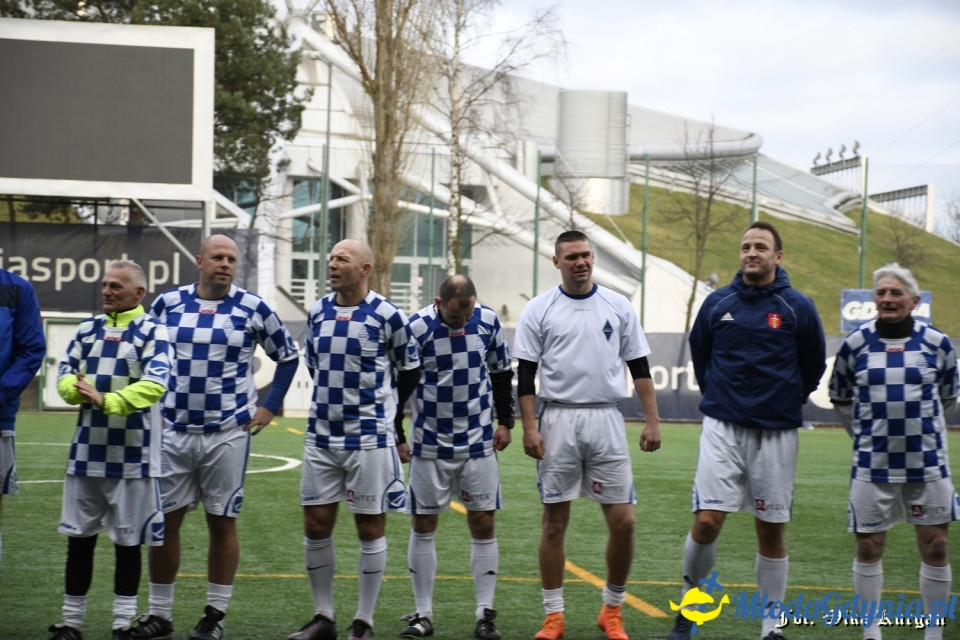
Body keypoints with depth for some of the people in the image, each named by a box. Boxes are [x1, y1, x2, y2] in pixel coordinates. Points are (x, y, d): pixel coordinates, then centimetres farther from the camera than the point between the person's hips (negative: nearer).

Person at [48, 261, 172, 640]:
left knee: (127, 541, 6)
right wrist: (76, 389, -14)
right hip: (86, 449, 5)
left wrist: (107, 401, -29)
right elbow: (65, 372, 9)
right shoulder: (88, 328, 11)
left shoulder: (152, 332, -6)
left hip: (132, 454, -5)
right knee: (79, 536, 10)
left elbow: (154, 384, -18)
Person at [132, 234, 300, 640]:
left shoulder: (253, 308, -1)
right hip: (173, 429, 2)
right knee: (164, 520, 4)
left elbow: (287, 356, 10)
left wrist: (270, 406, 4)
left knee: (222, 522, 4)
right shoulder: (168, 303, 4)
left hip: (229, 433, -2)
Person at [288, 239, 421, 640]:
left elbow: (409, 375, 3)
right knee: (316, 526, 5)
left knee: (370, 528, 4)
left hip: (370, 439, -5)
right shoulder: (317, 312, 6)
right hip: (321, 437, 5)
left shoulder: (387, 316, -8)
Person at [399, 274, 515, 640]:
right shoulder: (417, 328, -14)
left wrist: (505, 422, 10)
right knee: (423, 525, 3)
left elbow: (502, 372, 10)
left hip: (478, 442, 2)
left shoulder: (487, 320, -4)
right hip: (430, 443, -2)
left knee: (483, 523, 2)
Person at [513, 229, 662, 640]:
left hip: (606, 420, 1)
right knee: (554, 521, 3)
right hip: (558, 421, -1)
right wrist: (529, 428, -7)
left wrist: (652, 420, 1)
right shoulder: (539, 310, 2)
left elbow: (639, 367, 9)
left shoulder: (618, 306, 6)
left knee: (623, 521, -2)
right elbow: (525, 375, 1)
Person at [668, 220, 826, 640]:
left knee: (771, 531, 5)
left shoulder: (798, 307, -2)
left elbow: (813, 367, 11)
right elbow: (699, 353, 19)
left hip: (776, 432, 0)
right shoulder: (717, 303, 3)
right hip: (722, 428, 0)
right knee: (707, 522, -10)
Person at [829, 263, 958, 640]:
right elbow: (840, 400, 12)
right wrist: (866, 434, 8)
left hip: (928, 465, 0)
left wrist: (926, 431, 12)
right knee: (868, 548, 4)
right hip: (872, 466, 0)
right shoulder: (855, 344, 0)